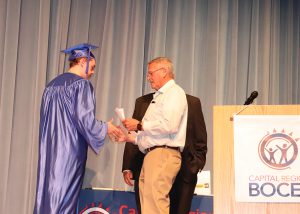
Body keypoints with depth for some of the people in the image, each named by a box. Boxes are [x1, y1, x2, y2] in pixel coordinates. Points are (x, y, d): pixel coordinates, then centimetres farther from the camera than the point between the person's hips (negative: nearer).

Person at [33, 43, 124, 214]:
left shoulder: (52, 85, 15)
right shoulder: (82, 84, -8)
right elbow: (84, 118, -15)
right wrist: (106, 128, 1)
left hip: (49, 150, 7)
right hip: (70, 150, -7)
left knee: (47, 193, 7)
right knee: (64, 200, -5)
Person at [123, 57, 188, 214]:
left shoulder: (174, 92, -2)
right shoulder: (160, 96, 27)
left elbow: (169, 125, -18)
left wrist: (139, 125, -8)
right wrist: (131, 137, 18)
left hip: (163, 155, -9)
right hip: (153, 155, 9)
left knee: (154, 201, -18)